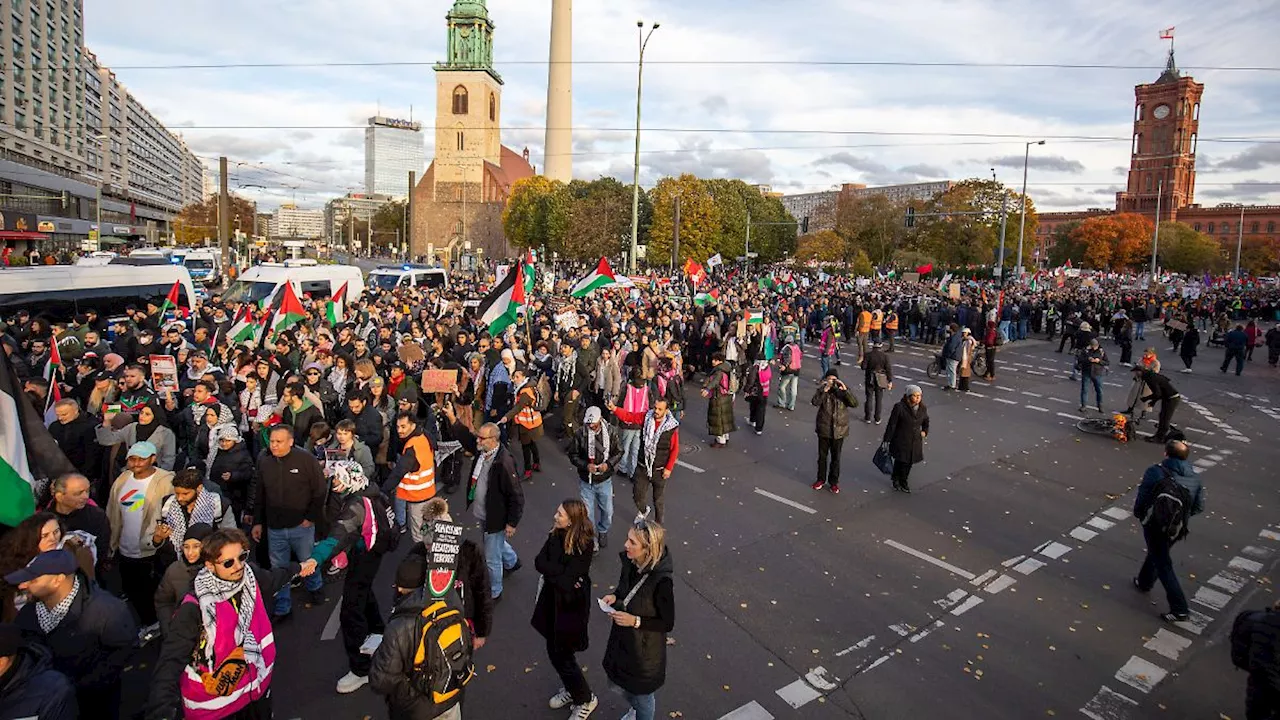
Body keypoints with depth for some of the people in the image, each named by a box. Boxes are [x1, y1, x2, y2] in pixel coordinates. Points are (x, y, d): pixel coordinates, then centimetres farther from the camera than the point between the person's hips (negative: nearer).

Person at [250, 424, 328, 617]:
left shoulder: (306, 459, -12)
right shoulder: (264, 461, 1)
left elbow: (320, 489, -8)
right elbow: (259, 494, 10)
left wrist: (312, 517, -9)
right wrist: (257, 522, 9)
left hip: (301, 526, -3)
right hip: (274, 527, 3)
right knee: (278, 568, 12)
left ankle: (315, 588, 42)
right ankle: (282, 607, 27)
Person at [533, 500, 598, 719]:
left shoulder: (583, 546, -25)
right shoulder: (556, 535, -5)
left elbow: (567, 579, -28)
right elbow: (539, 561, -10)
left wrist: (550, 570, -16)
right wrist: (560, 573, -22)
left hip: (570, 606, -7)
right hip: (552, 601, 7)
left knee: (561, 654, 6)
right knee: (554, 651, 20)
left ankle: (585, 699, 29)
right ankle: (570, 689, 46)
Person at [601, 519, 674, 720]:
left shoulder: (661, 582, -33)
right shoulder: (629, 562, -15)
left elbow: (668, 624, -21)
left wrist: (635, 621, -29)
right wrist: (614, 596, -13)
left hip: (644, 649, -7)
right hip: (622, 640, 7)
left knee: (641, 695, 20)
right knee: (625, 688, 31)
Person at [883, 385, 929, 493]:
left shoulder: (923, 409, -1)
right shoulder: (899, 407, -18)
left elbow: (926, 422, 20)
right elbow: (891, 424, -13)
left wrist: (924, 431, 2)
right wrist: (886, 439, -10)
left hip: (915, 442, 5)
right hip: (900, 441, -4)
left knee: (909, 462, 13)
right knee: (900, 461, 5)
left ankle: (903, 482, 33)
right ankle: (896, 481, 29)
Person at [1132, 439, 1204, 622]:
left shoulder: (1155, 472, -19)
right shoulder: (1194, 477, -1)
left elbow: (1142, 499, -17)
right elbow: (1198, 507, 4)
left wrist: (1139, 515, 3)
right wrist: (1181, 515, 20)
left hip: (1156, 525, -6)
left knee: (1163, 565, 3)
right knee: (1156, 554, 28)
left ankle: (1180, 609, 3)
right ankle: (1144, 582, 47)